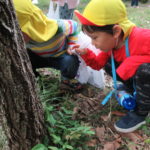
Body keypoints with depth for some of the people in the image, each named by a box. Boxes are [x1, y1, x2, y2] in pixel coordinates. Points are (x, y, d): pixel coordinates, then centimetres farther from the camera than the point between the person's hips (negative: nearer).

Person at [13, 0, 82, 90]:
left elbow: (73, 26, -16)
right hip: (40, 58, 3)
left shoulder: (56, 28, -37)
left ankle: (67, 79, -1)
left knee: (71, 61, -37)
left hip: (61, 57, -2)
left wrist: (72, 48, -20)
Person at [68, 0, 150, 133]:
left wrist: (131, 62, -36)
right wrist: (86, 54, -16)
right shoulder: (111, 42, -8)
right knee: (109, 63, -3)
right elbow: (98, 64, 3)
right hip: (137, 78, 7)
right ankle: (135, 91, 10)